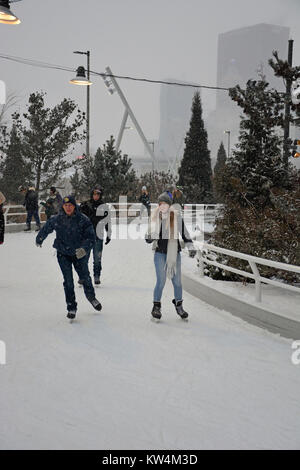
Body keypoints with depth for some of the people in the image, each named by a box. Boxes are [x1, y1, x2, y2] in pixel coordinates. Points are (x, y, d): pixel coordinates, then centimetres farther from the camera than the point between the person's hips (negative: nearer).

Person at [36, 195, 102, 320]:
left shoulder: (83, 219, -14)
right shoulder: (56, 220, -8)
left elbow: (90, 237, -15)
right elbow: (46, 229, 12)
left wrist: (84, 249, -33)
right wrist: (39, 240, 28)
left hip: (79, 254, 0)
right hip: (63, 254, 0)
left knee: (85, 277, 11)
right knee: (68, 281, -4)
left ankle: (91, 297, 40)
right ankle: (71, 308, 8)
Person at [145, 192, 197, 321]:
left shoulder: (177, 217, -1)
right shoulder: (155, 218, -1)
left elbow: (184, 233, 8)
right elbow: (149, 238, 4)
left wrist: (191, 247, 2)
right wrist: (148, 237, -19)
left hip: (175, 253, 1)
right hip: (160, 253, -1)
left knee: (177, 281, 6)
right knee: (161, 281, -8)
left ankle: (178, 305, 26)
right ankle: (156, 307, 8)